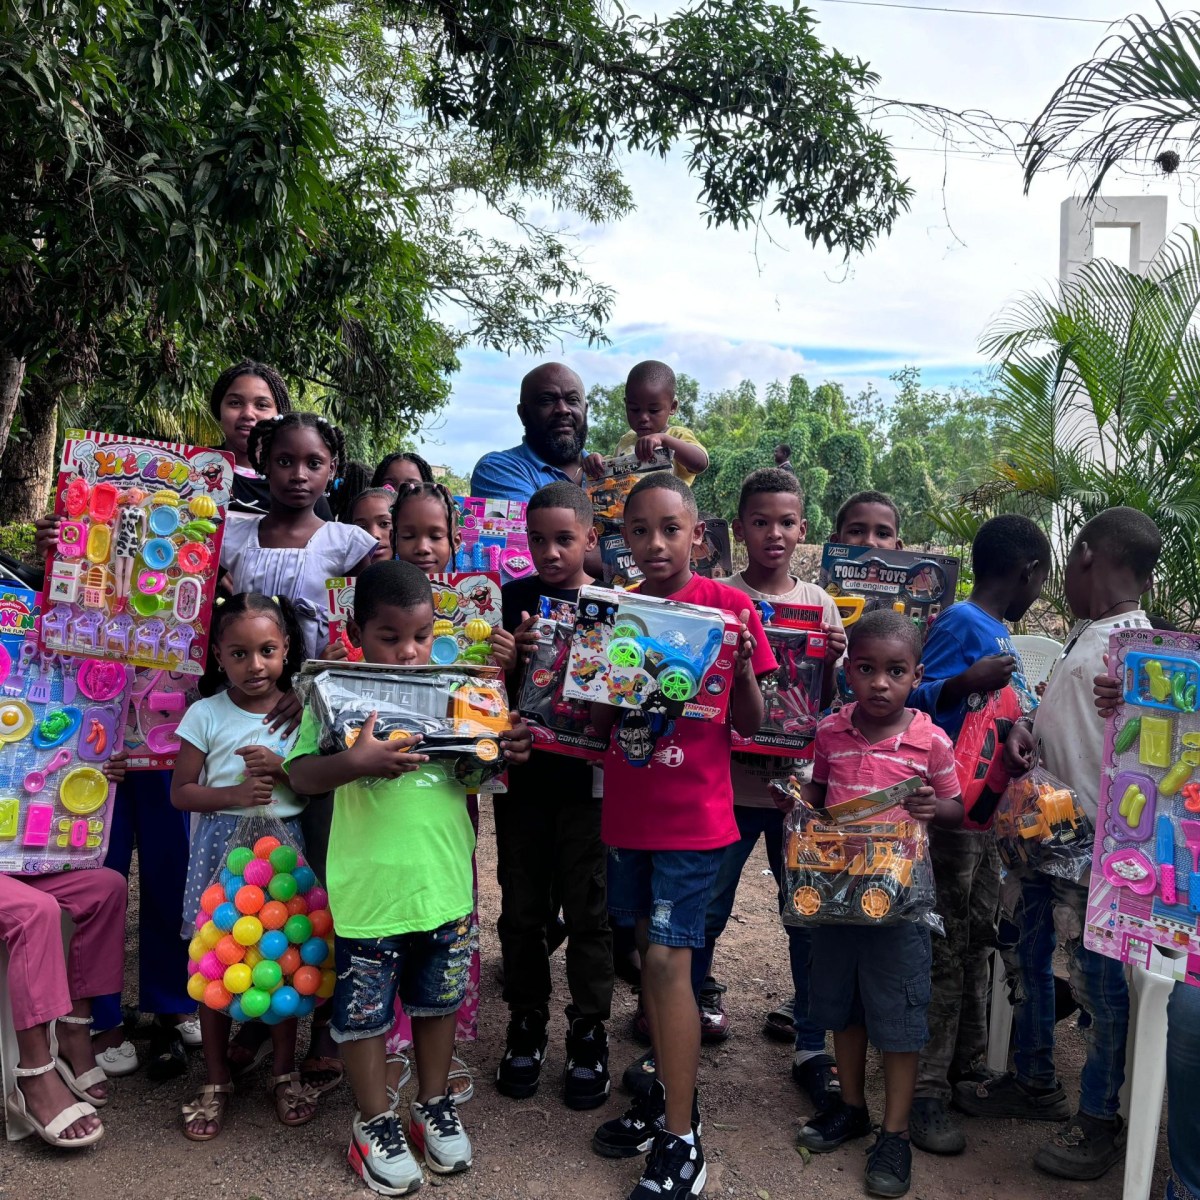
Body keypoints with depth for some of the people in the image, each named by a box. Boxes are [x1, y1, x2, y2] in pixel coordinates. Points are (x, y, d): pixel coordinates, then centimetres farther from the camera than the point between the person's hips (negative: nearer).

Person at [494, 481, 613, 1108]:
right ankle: (525, 1024, 30)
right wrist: (515, 653, -19)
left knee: (587, 909, 9)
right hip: (522, 773, 2)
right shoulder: (513, 598, 1)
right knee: (522, 908, 12)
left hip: (586, 777, -2)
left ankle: (588, 1031, 24)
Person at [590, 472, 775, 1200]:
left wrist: (742, 666, -23)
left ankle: (682, 1140, 7)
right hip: (628, 810, 5)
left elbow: (751, 723, -5)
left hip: (694, 814, -5)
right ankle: (669, 1092, 33)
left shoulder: (729, 607, -9)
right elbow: (601, 722, 7)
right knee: (650, 953, 14)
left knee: (668, 960, -6)